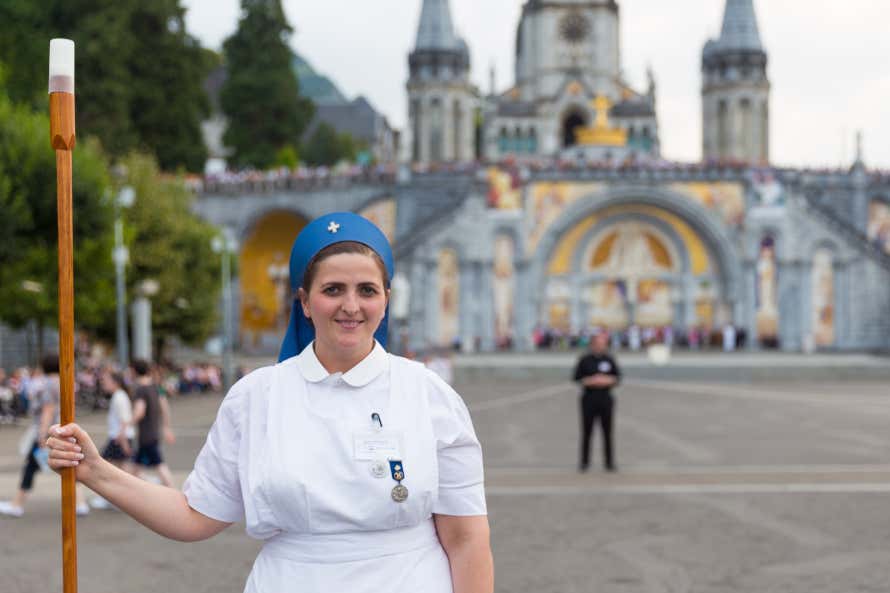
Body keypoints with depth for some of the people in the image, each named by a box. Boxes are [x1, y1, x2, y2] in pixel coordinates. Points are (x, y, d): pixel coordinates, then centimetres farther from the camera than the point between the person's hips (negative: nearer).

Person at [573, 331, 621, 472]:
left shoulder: (609, 360, 5)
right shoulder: (585, 360, 1)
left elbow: (617, 377, 8)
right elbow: (577, 378, 0)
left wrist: (607, 380, -10)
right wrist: (591, 381, -14)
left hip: (606, 398, 1)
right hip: (589, 397, -1)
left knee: (607, 431, 1)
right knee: (587, 431, 1)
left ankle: (609, 463, 7)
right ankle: (584, 462, 9)